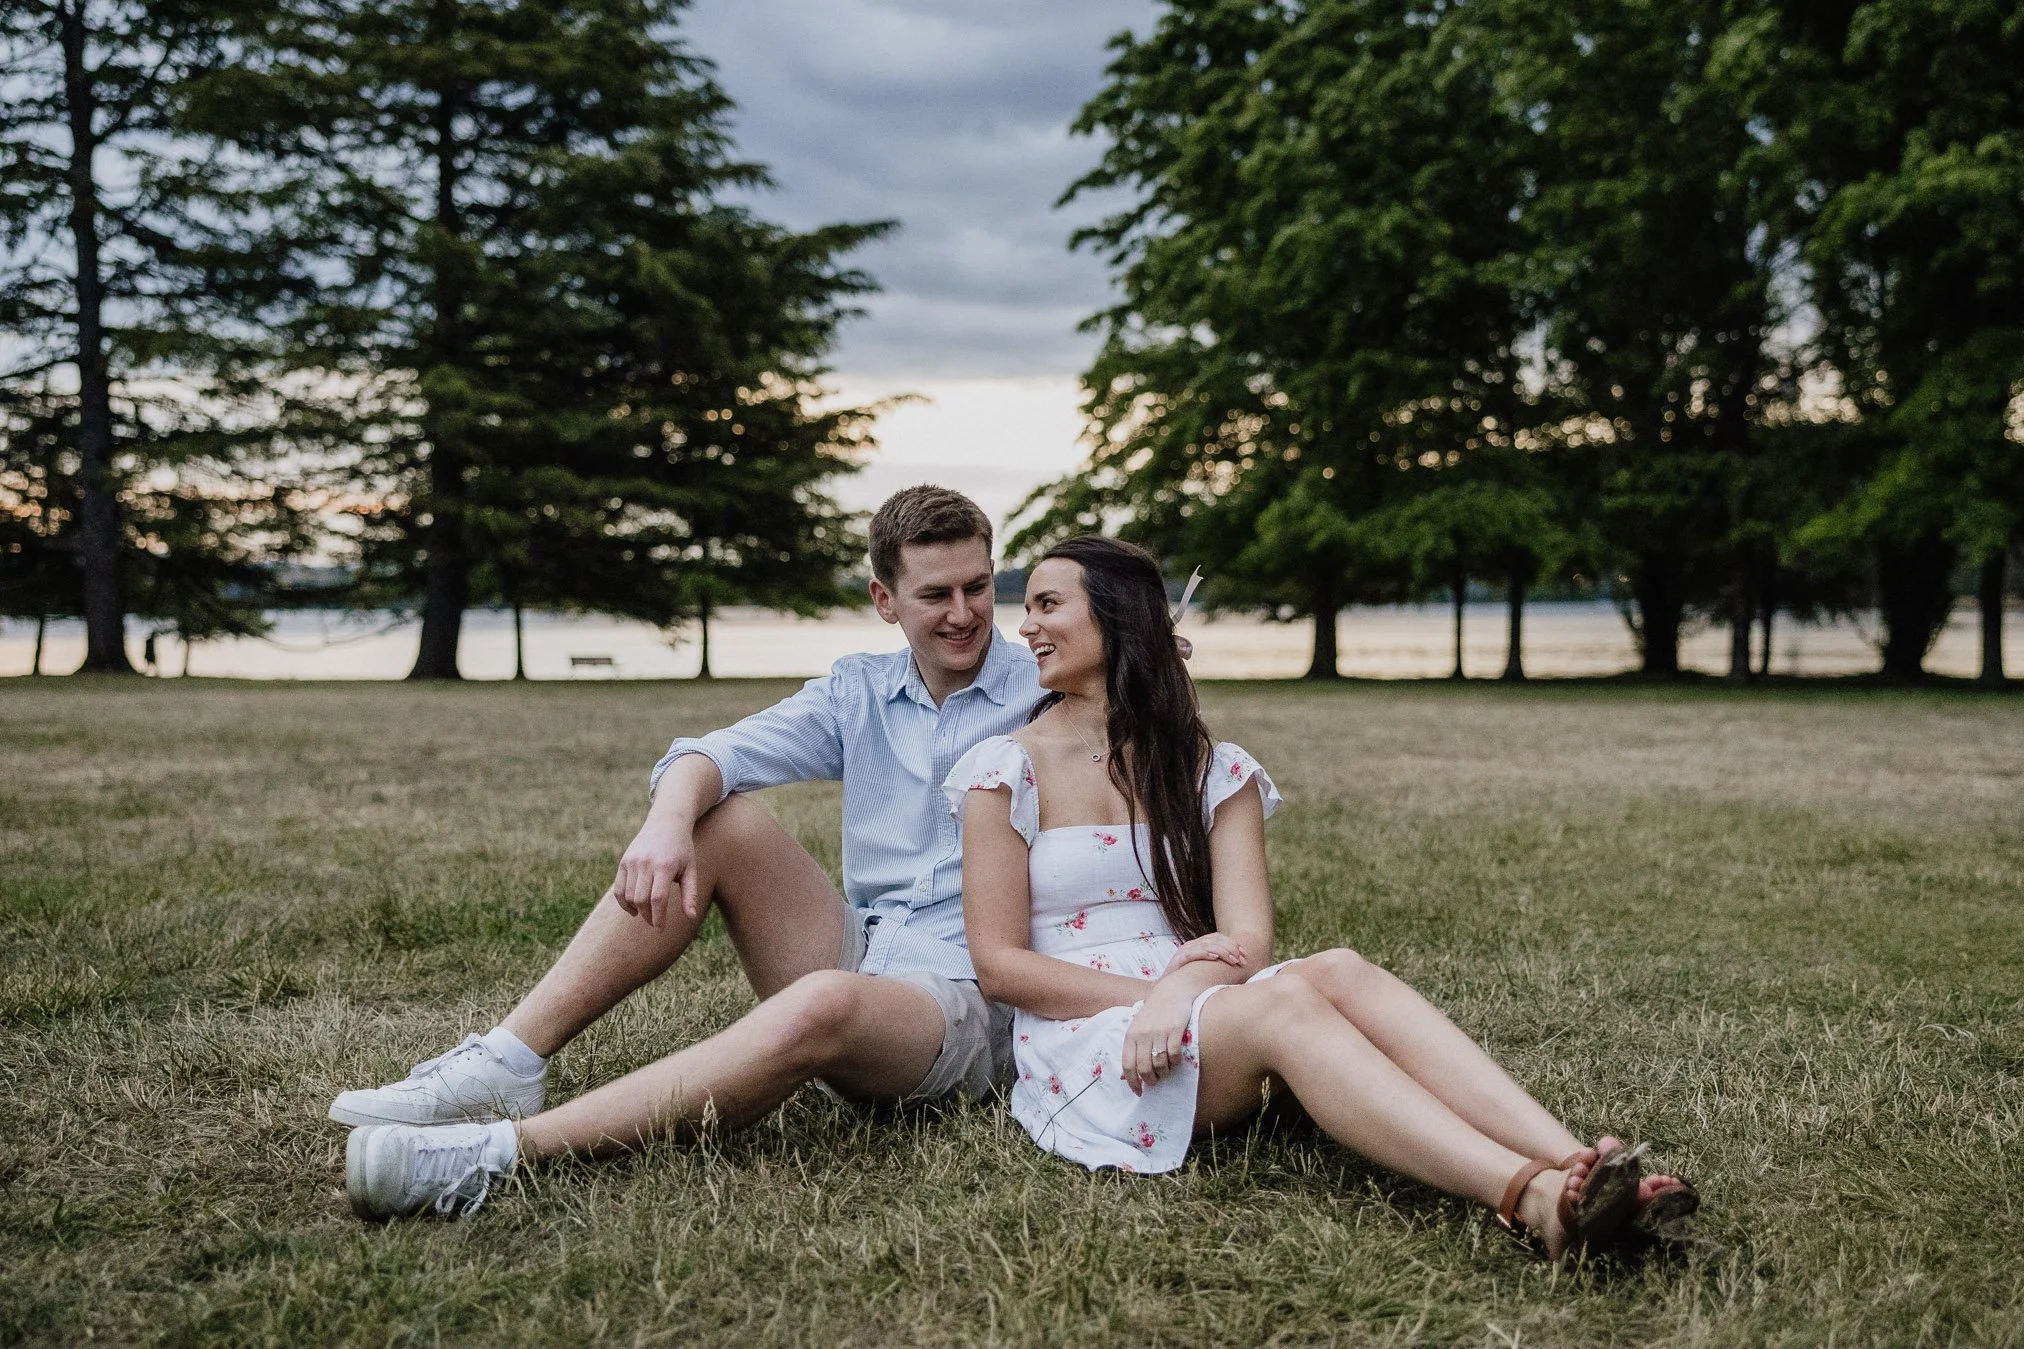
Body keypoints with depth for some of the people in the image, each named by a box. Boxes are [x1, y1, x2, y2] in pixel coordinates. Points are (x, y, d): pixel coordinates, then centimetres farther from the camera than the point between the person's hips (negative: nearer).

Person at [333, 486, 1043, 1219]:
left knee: (823, 1004, -38)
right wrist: (669, 819, -23)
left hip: (968, 1001, -5)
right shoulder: (858, 690, 12)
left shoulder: (1043, 695, 1)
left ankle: (501, 1151, -42)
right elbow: (714, 754, -5)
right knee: (717, 818, -12)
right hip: (857, 957, 5)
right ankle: (505, 1067, -17)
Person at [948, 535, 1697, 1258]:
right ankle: (1532, 1198, -51)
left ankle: (1570, 1164, -46)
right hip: (1080, 1044, -3)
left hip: (1206, 1013, 3)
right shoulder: (1008, 771, 5)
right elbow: (998, 964, -3)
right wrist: (1149, 989, -14)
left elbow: (1246, 941, -3)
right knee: (1283, 1002, -32)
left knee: (1339, 971, -29)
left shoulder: (1212, 772, 12)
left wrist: (1179, 989, -25)